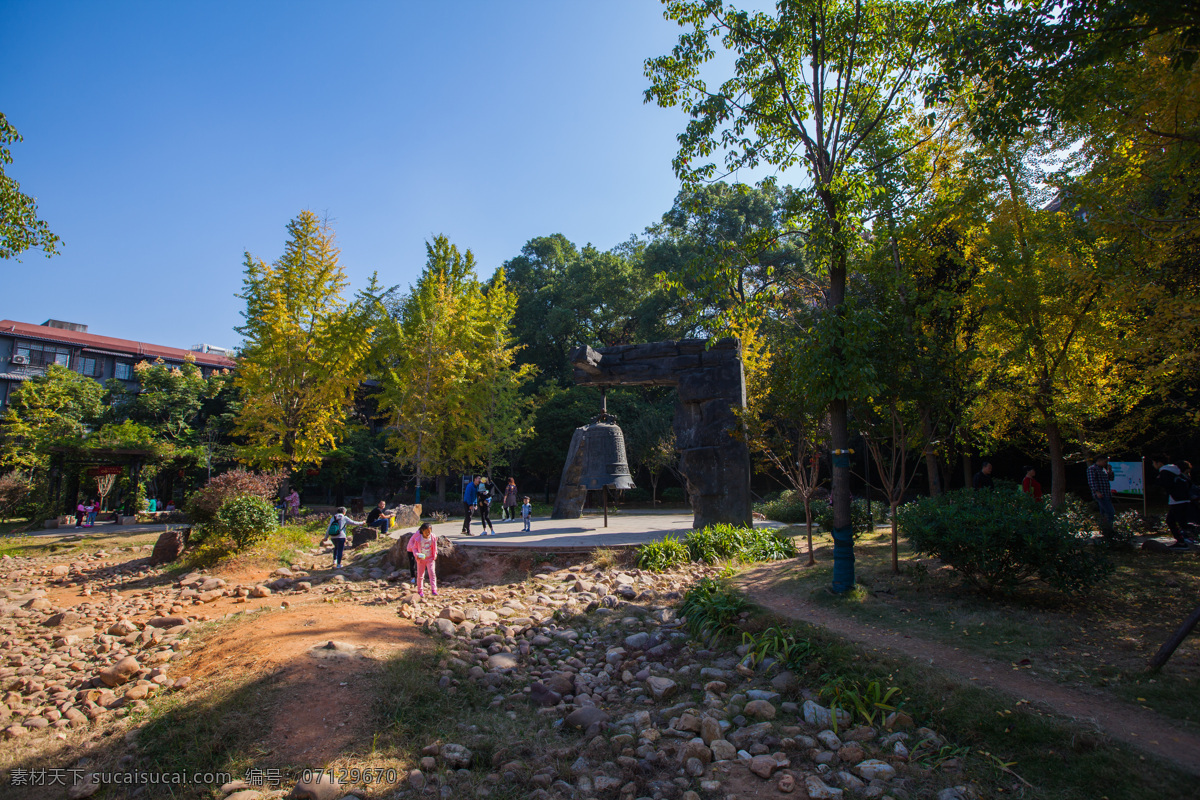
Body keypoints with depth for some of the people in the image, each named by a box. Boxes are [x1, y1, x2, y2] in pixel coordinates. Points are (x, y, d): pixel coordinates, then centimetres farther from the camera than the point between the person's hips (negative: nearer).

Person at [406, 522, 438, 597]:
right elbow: (414, 547, -6)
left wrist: (435, 554, 7)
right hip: (421, 559, -1)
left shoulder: (432, 537, -7)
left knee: (432, 573, -7)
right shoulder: (418, 538, -15)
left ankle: (434, 589, -5)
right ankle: (420, 591, 19)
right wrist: (416, 555, -21)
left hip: (430, 558, 1)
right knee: (420, 575, 7)